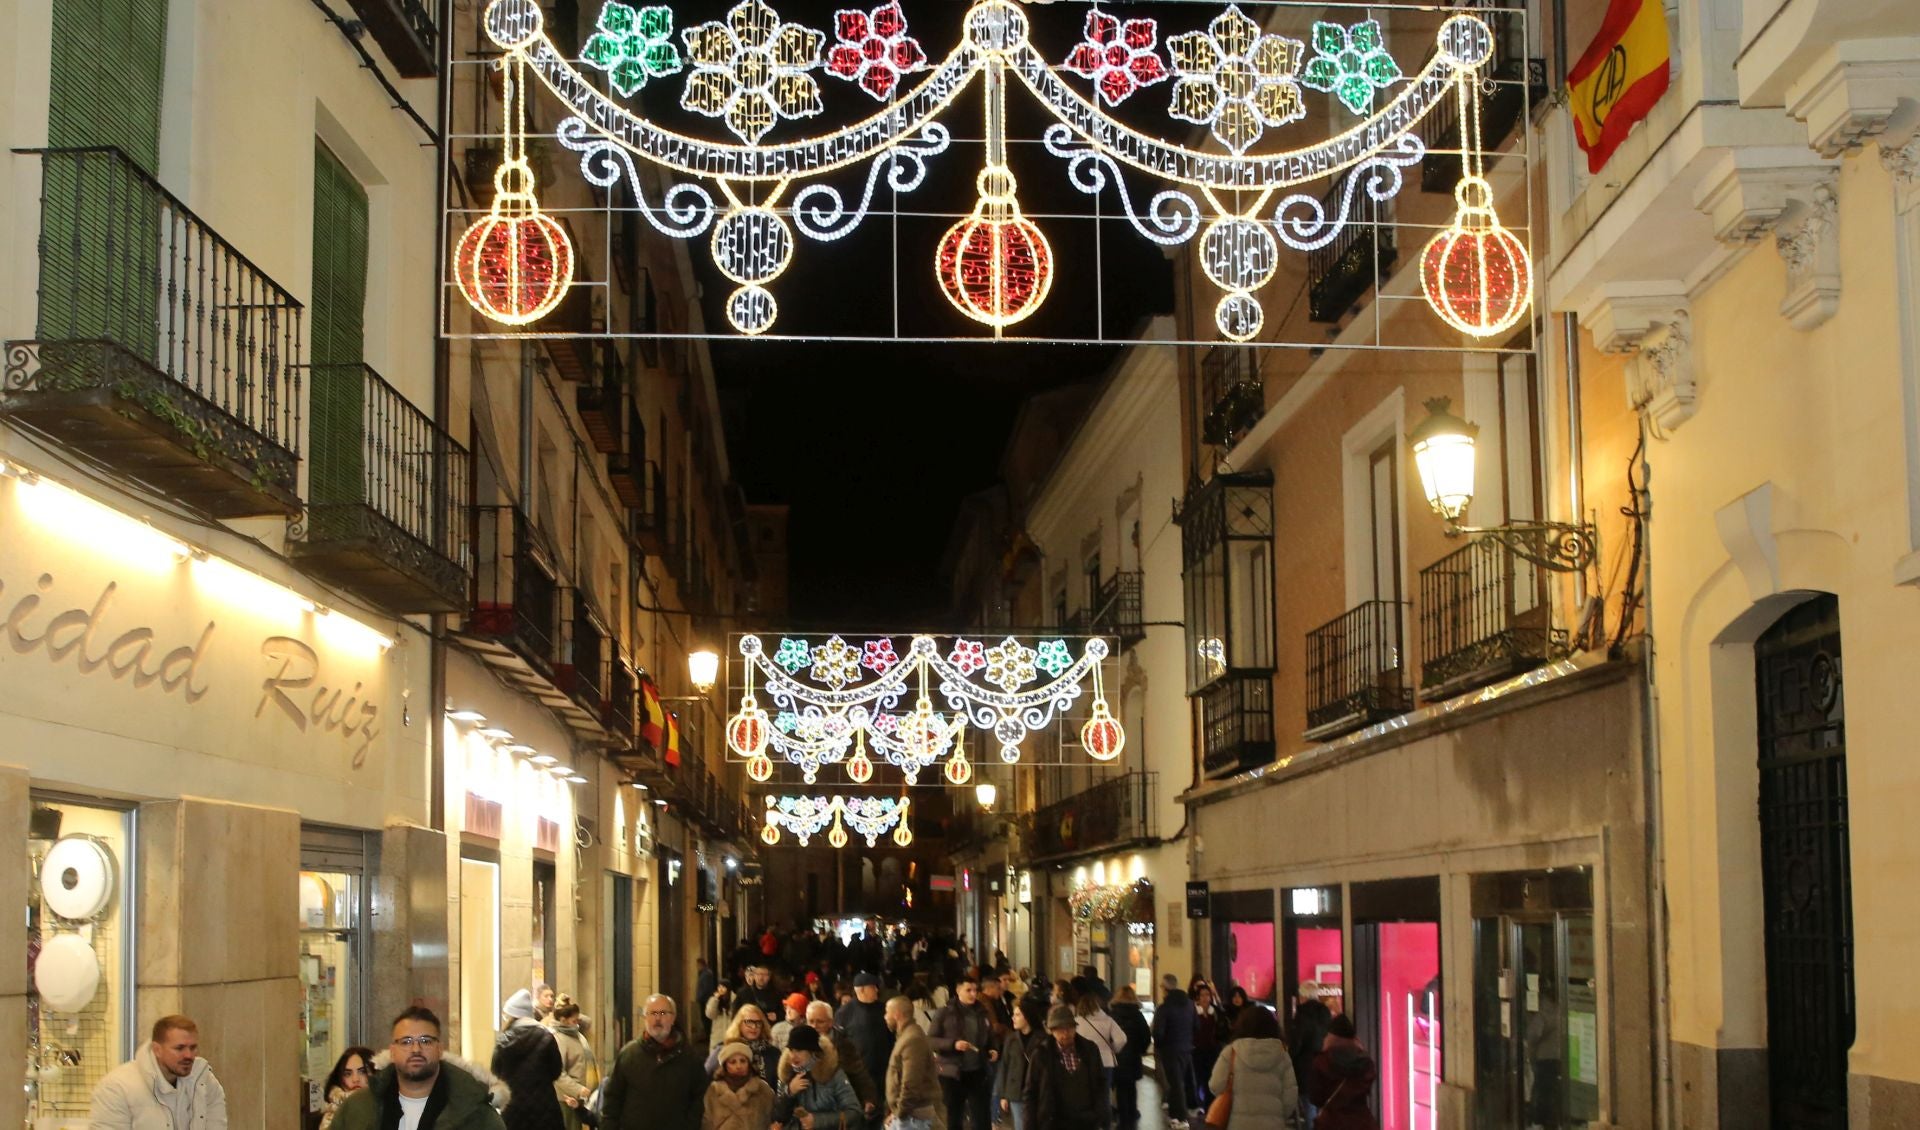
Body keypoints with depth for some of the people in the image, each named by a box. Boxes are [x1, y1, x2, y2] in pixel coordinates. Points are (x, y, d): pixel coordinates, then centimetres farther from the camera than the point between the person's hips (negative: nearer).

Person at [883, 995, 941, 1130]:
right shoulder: (906, 1036, 15)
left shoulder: (912, 1039, -20)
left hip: (912, 1114, -11)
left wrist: (901, 1112, -17)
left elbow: (911, 1083, -24)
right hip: (904, 1114, 11)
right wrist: (896, 1111, 17)